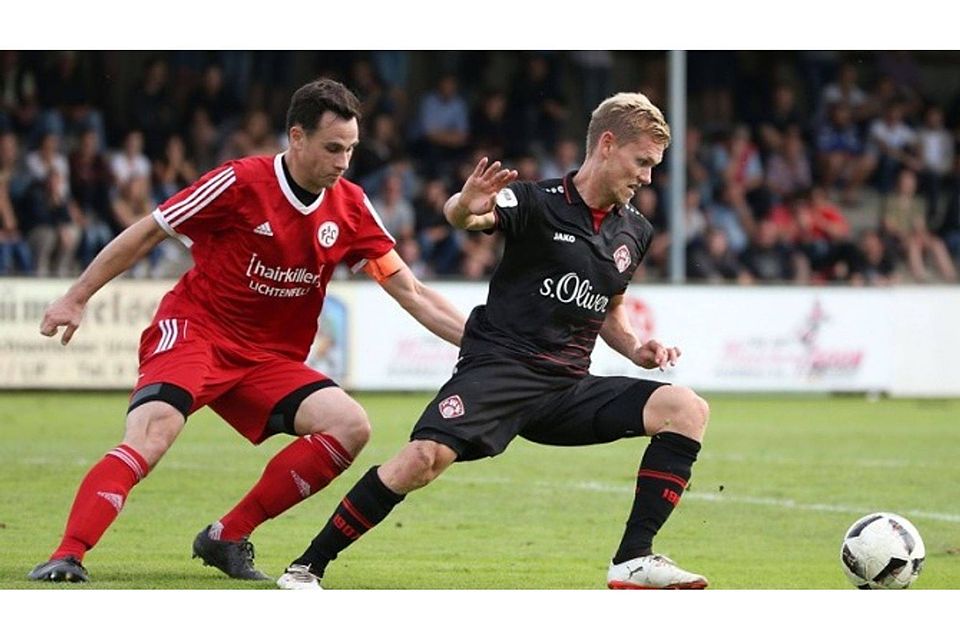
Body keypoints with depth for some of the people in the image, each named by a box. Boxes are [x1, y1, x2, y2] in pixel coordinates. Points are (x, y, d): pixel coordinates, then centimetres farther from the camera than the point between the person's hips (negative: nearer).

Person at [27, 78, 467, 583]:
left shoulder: (350, 208, -1)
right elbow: (146, 234, -5)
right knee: (150, 437, -31)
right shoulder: (240, 183, -14)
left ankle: (227, 537, -7)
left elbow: (410, 293, 3)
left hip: (269, 359, 6)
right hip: (194, 329, -6)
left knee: (350, 427, -15)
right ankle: (67, 556, -36)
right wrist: (77, 298, -3)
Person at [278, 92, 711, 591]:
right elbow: (458, 215, -23)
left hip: (568, 386, 6)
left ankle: (634, 562, -12)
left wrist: (636, 350, 10)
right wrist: (465, 208, -47)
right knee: (426, 457, -29)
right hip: (500, 364, -6)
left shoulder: (634, 232, 14)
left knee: (687, 409, -11)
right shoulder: (539, 201, -6)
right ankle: (306, 567, -14)